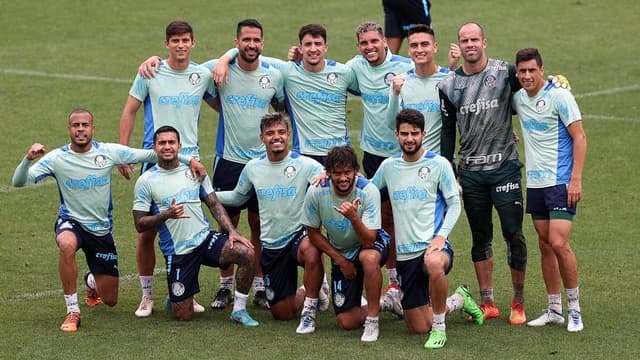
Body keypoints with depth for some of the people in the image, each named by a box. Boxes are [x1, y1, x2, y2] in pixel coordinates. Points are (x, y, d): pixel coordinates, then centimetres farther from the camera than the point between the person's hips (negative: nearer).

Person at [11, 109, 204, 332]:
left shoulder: (108, 152, -10)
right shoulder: (57, 158, -14)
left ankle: (92, 282, 48)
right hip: (71, 223, -2)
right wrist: (28, 159, -38)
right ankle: (72, 312, -26)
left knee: (110, 300, 7)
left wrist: (188, 160, -7)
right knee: (67, 245, -42)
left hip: (102, 229, 2)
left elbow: (149, 155, -3)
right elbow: (19, 182, -18)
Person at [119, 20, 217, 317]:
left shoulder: (203, 76, 4)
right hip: (154, 160, -2)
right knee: (147, 231, -1)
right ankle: (147, 295, 10)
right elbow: (129, 111, 3)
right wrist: (123, 151, 0)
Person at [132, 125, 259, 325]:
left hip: (205, 239, 3)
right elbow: (140, 225, -3)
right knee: (183, 316, -4)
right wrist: (166, 215, -20)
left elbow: (214, 204, 11)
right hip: (177, 252, -3)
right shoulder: (146, 181, -2)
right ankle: (175, 299, 33)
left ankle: (239, 310, -9)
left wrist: (231, 231, -4)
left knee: (246, 253, -25)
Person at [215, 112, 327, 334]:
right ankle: (308, 294, 40)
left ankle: (309, 312, -24)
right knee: (282, 313, 6)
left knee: (311, 251, -44)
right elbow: (238, 197, 22)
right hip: (271, 246, 4)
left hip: (299, 234, -4)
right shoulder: (253, 168, 5)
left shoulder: (305, 165, -9)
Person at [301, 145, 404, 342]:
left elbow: (368, 241, -31)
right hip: (340, 253, 3)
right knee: (346, 322, -3)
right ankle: (387, 302, 26)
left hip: (373, 245, -3)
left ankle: (372, 320, -25)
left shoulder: (368, 191, -28)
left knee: (368, 258, -43)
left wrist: (354, 218, -49)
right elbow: (313, 232, -4)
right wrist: (341, 260, -6)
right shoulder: (316, 192, -21)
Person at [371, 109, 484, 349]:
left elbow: (454, 204, -1)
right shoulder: (388, 166, 9)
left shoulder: (438, 164, -3)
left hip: (432, 245, -4)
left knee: (434, 263, -45)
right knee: (418, 328, 5)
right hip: (405, 253, 5)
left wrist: (441, 235, -16)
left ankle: (439, 327, -23)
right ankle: (457, 300, 37)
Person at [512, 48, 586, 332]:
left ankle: (575, 308, -2)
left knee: (559, 244, -14)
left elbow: (579, 137, -11)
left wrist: (575, 179, -17)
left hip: (560, 182, -6)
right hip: (534, 183, 6)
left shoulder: (559, 96, -10)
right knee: (545, 246, 8)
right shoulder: (518, 98, 7)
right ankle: (554, 310, 14)